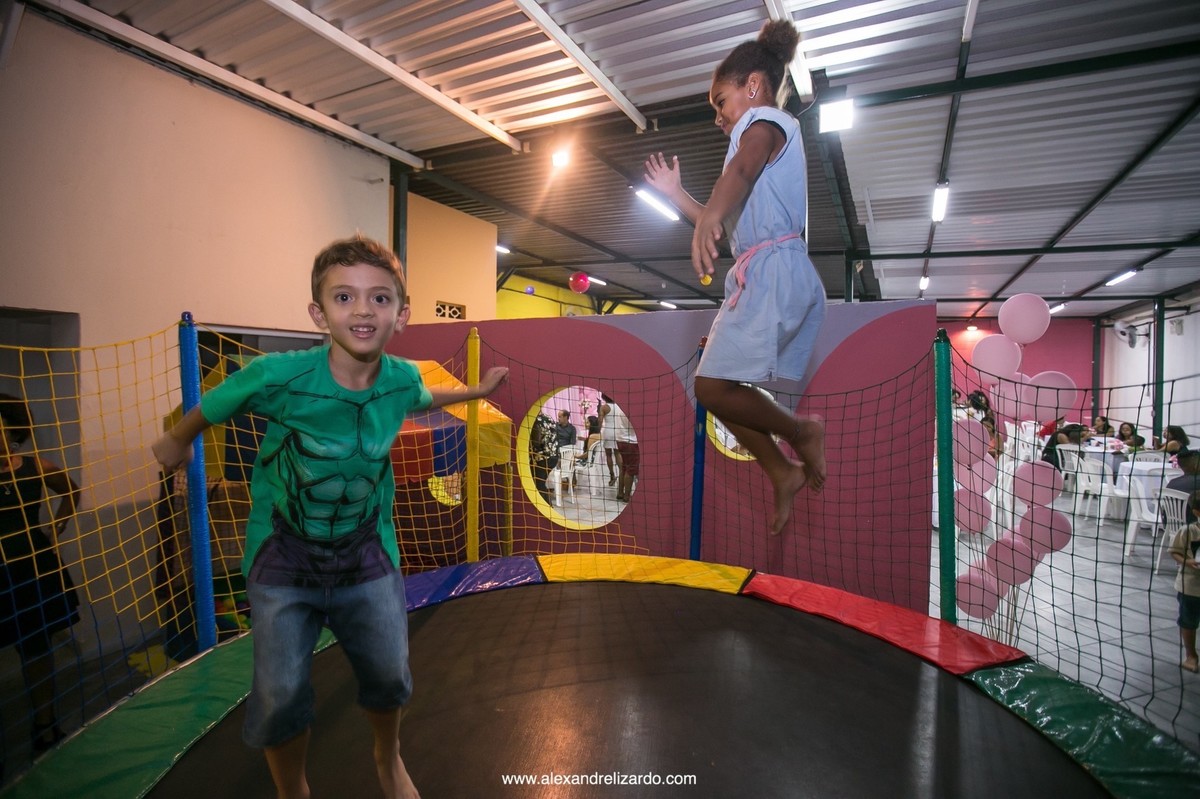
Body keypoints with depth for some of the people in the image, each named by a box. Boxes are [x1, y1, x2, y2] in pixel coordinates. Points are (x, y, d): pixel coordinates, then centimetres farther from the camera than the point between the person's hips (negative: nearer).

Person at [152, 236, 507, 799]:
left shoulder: (402, 378, -15)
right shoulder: (277, 375, -25)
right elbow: (208, 407, -3)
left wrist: (477, 390, 22)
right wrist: (177, 441, 16)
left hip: (368, 553, 3)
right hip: (283, 557, -2)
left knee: (389, 675, 13)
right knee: (281, 696, 3)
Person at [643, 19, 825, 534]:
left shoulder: (765, 120, 2)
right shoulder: (762, 142, 31)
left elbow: (743, 166, -25)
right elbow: (733, 228, 30)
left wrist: (711, 214, -46)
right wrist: (677, 196, 29)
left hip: (772, 270, -10)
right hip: (763, 276, 10)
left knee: (712, 386, -16)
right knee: (717, 385, 7)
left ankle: (802, 434, -1)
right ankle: (783, 473, 12)